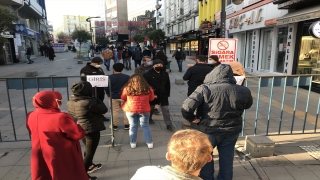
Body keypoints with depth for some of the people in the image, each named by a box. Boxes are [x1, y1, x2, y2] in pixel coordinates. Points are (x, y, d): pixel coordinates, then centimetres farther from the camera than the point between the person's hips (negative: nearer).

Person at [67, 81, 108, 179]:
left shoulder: (70, 102, -3)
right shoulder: (89, 102, -27)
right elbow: (104, 109, -17)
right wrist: (96, 100, -6)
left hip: (80, 129, 8)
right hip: (92, 130, -8)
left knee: (88, 149, 28)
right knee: (90, 152, 7)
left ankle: (90, 165, 47)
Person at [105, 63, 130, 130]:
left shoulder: (109, 77, -10)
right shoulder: (127, 77, -10)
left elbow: (106, 87, -2)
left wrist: (108, 94, 15)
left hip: (113, 96, 0)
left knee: (114, 111, 11)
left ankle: (115, 125, 17)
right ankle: (126, 125, 15)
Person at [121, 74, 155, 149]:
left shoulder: (127, 88, -5)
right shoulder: (148, 89, -5)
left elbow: (123, 98, 8)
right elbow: (151, 99, 8)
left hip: (130, 110, 0)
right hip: (144, 110, 0)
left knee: (133, 126, 14)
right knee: (145, 126, 12)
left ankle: (133, 143, 21)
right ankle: (150, 143, 17)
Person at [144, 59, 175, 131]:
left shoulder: (165, 74, 1)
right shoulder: (148, 74, -14)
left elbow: (168, 85, 8)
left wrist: (167, 94, 7)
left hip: (163, 94, 3)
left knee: (166, 109, 0)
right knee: (151, 108, 19)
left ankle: (169, 124, 7)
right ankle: (148, 119, 47)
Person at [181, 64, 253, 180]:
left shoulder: (204, 89, -19)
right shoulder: (243, 91, -7)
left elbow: (186, 108, -25)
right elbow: (248, 105, 14)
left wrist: (192, 119, -9)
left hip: (208, 130, -3)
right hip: (232, 130, 3)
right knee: (227, 158, 22)